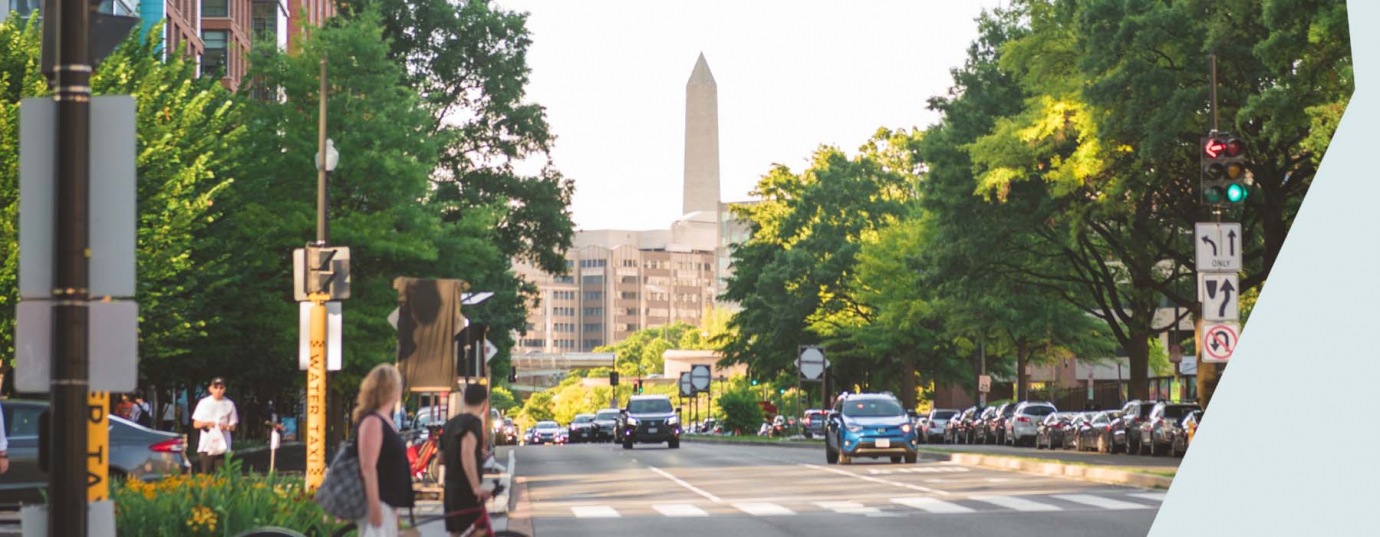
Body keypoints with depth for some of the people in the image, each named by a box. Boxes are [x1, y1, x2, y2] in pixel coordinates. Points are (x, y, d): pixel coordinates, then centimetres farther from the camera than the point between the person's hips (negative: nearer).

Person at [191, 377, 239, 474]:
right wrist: (206, 423, -15)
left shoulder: (229, 404, 6)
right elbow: (195, 424, 6)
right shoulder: (203, 403, 5)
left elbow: (233, 426, 10)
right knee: (205, 474, 0)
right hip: (206, 446, 0)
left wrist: (226, 426, -14)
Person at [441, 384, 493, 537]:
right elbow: (467, 454, -28)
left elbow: (442, 458, 25)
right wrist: (476, 487, -34)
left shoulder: (451, 423, 15)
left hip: (451, 487, 9)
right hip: (466, 489, -9)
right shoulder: (473, 421, -12)